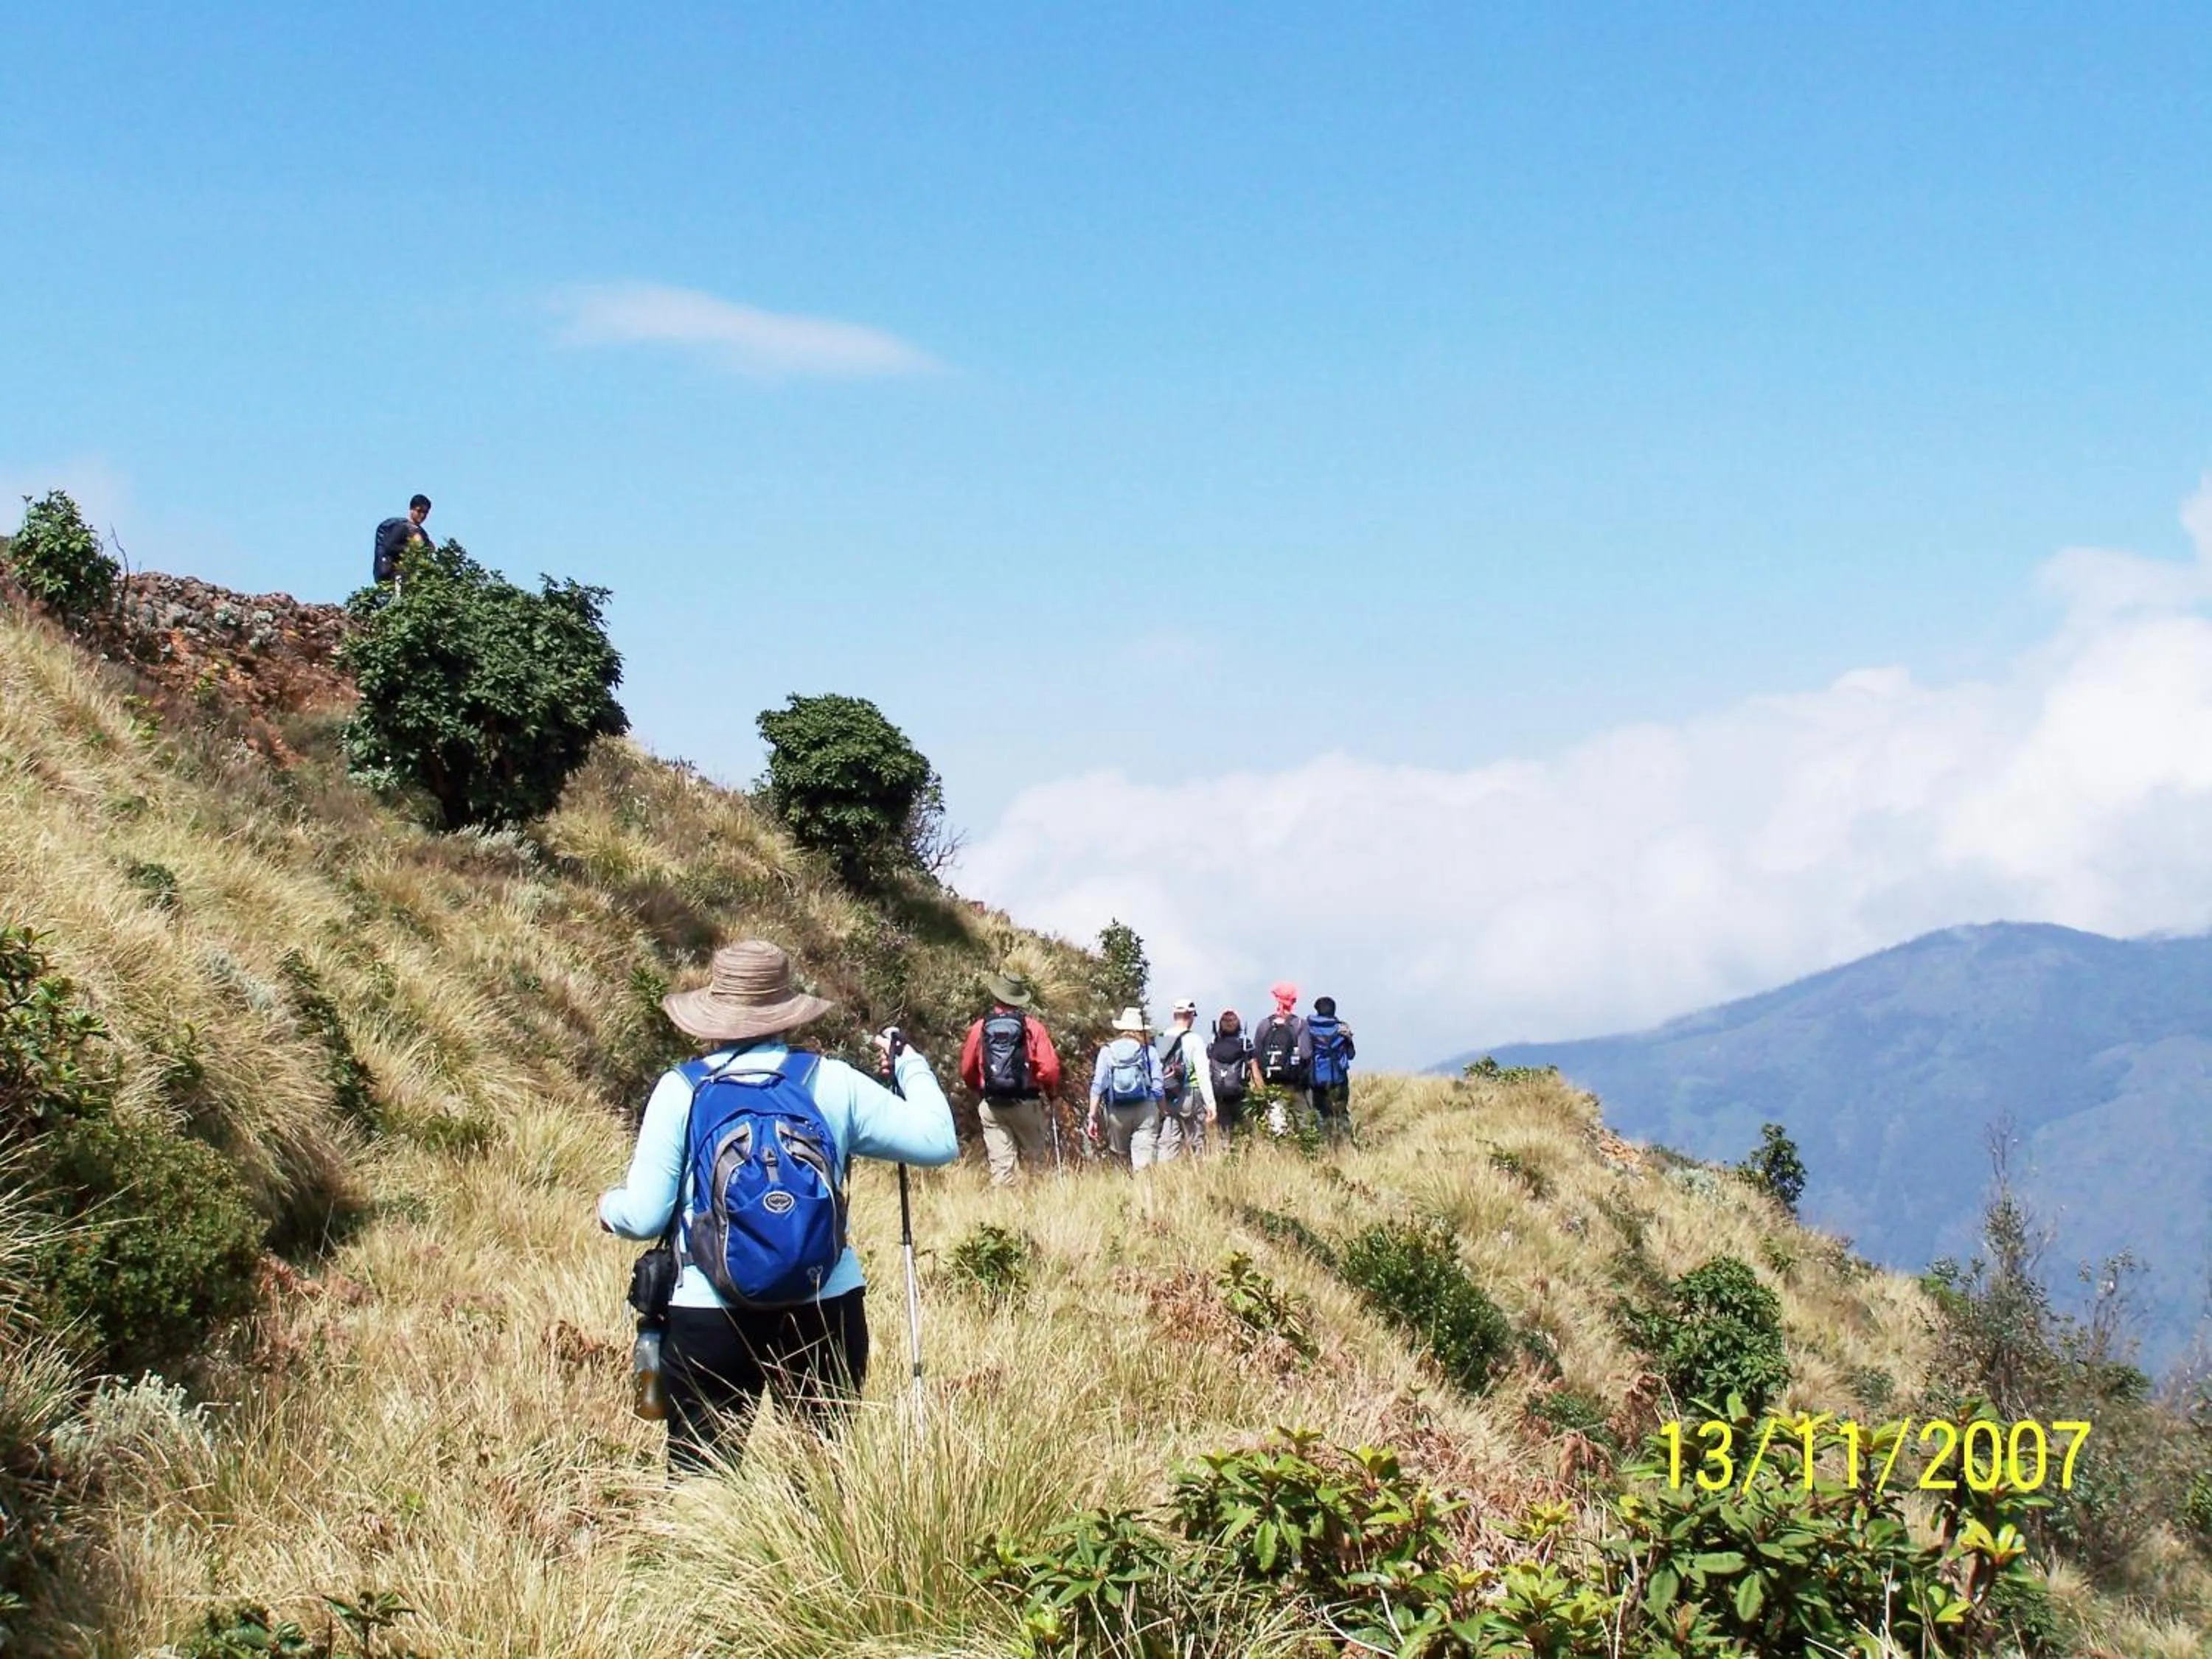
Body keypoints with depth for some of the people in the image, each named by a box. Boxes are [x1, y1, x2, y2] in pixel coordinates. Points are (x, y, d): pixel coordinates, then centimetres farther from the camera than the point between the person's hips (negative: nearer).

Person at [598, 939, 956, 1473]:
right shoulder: (832, 1082, 0)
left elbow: (645, 1217, -3)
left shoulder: (679, 1090, -3)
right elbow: (938, 1142, 3)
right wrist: (910, 1065, 19)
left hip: (709, 1316, -1)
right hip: (825, 1308, 2)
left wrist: (610, 1205, 20)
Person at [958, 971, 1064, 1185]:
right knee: (1034, 1161, 8)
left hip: (992, 1107, 1)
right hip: (1026, 1103, -1)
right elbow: (1049, 1068, -8)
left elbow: (967, 1071, 7)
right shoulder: (1032, 1027, -3)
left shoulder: (980, 1028, 2)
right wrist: (1052, 1096, 9)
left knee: (1000, 1163, 1)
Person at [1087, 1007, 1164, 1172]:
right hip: (1145, 1111, -1)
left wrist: (1093, 1117, 2)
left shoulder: (1107, 1052, 5)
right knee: (1144, 1162, -5)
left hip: (1116, 1113, 1)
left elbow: (1098, 1086, 1)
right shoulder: (1149, 1052, 4)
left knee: (1119, 1156, 10)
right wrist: (1162, 1115, 9)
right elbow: (1158, 1087, 1)